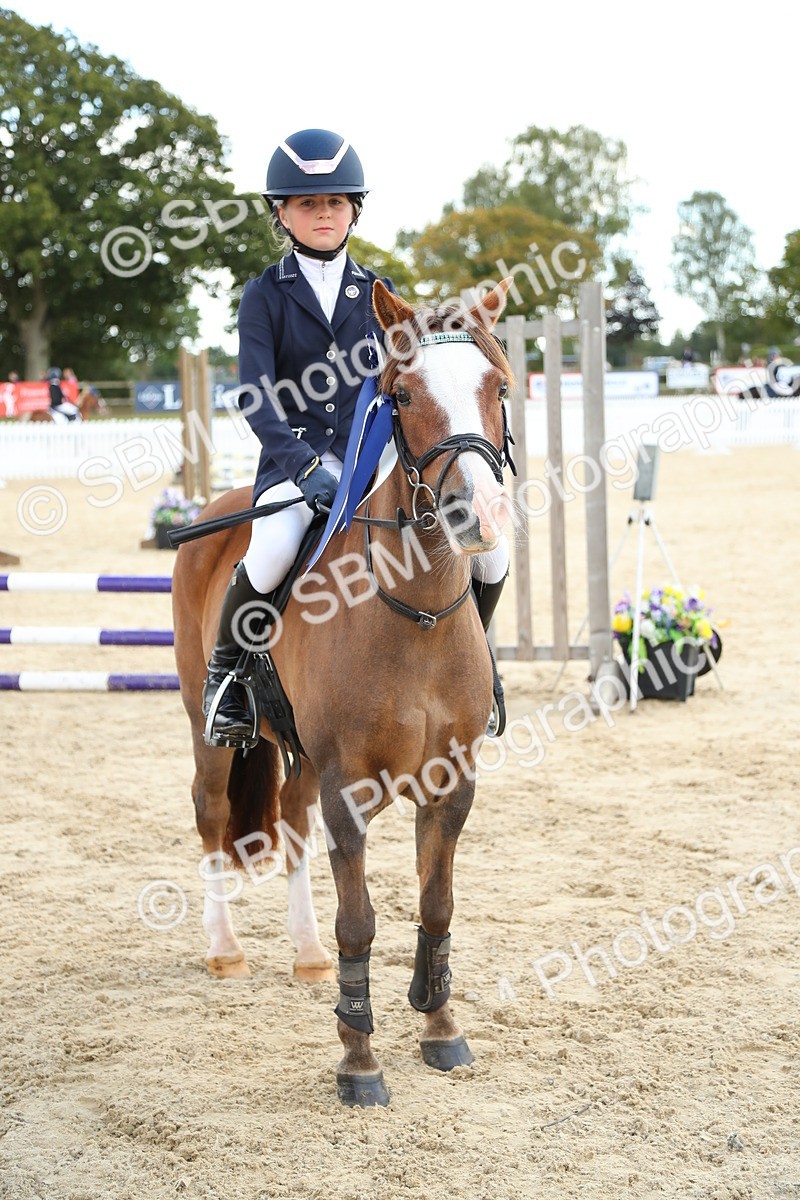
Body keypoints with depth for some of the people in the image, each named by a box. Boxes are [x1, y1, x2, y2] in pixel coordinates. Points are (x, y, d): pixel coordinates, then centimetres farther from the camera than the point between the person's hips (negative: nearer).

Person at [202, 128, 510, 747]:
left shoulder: (378, 294, 13)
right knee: (272, 554, -36)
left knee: (490, 548, -15)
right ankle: (226, 672, -7)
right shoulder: (265, 296, 2)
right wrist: (307, 464, -24)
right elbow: (257, 397, -9)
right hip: (296, 461, -3)